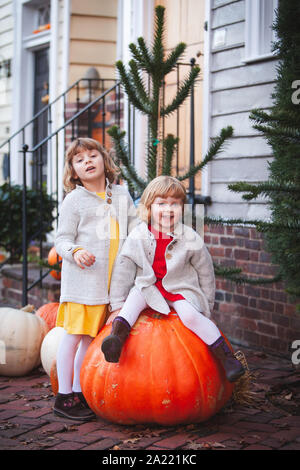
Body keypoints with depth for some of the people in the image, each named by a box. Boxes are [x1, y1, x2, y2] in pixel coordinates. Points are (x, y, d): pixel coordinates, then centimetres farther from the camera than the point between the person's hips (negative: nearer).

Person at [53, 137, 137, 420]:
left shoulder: (121, 195, 13)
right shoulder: (74, 200, -1)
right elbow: (62, 240, -3)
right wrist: (75, 251, -23)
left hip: (113, 280, 5)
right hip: (82, 278, -4)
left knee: (91, 337, 10)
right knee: (74, 335, -3)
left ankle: (79, 392, 20)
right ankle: (64, 397, 6)